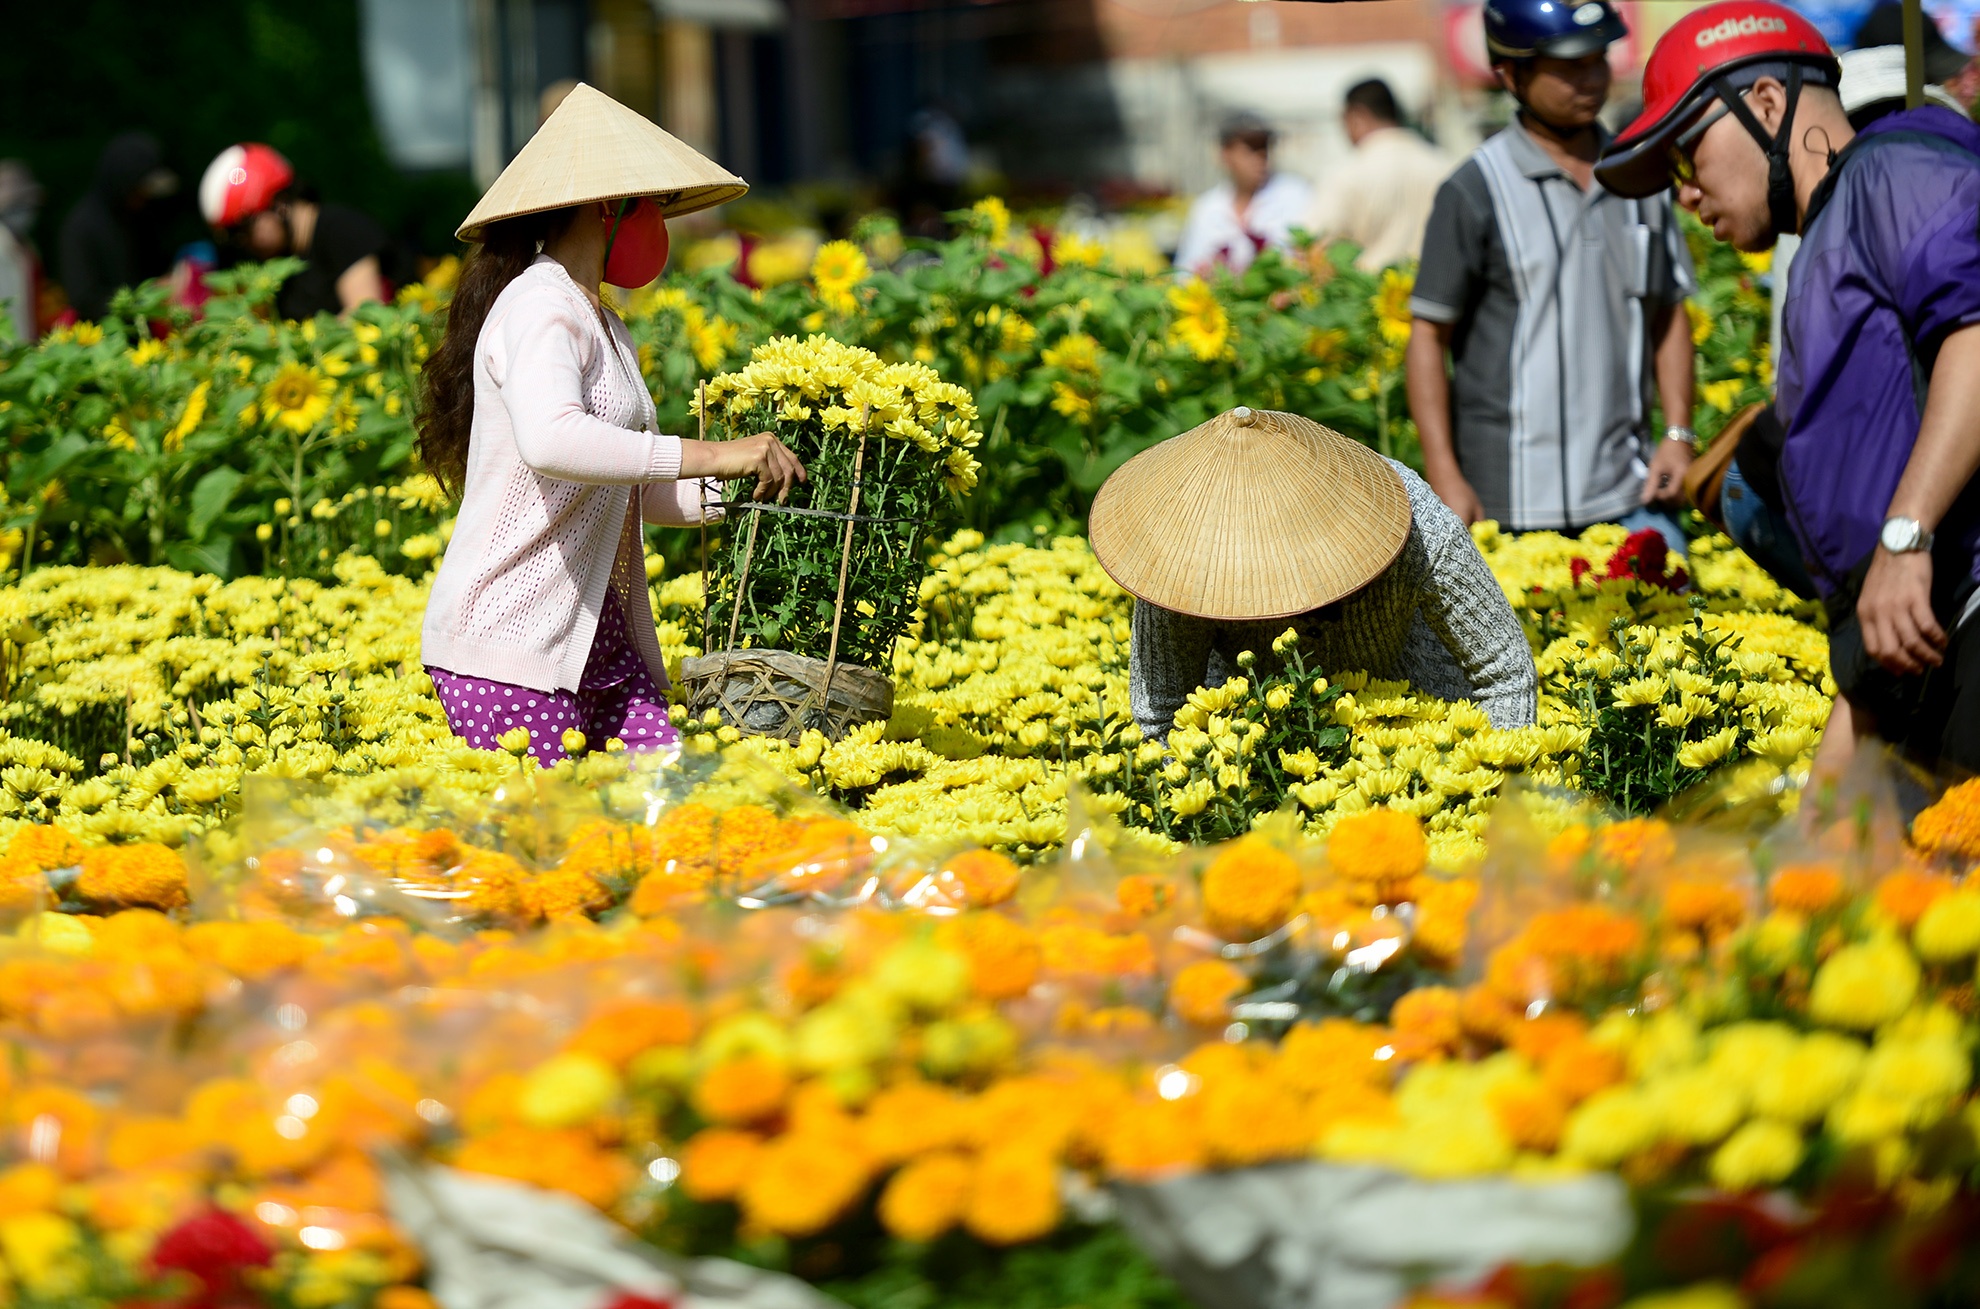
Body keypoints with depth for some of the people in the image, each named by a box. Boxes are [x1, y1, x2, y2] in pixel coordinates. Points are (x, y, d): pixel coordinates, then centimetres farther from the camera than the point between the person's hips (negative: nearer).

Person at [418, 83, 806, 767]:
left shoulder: (602, 326, 18)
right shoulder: (539, 308, -12)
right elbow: (551, 443, -31)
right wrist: (710, 455, -30)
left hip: (599, 642, 9)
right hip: (509, 640, -9)